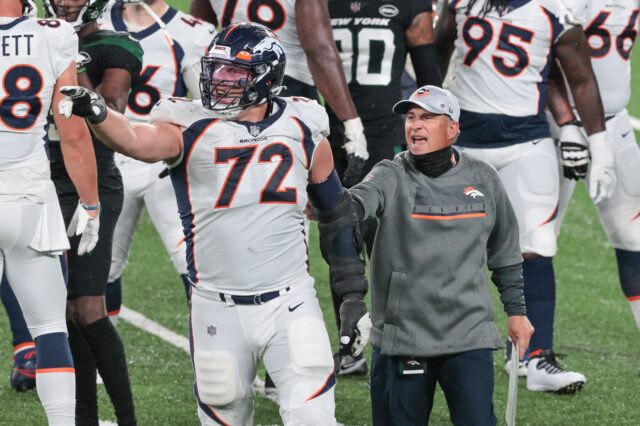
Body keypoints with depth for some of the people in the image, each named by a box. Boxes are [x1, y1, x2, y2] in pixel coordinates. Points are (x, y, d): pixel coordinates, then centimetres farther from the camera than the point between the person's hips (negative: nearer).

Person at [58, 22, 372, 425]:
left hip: (291, 303, 0)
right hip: (219, 312, 0)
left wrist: (353, 294, 11)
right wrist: (96, 113, -48)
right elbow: (139, 141, -27)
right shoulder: (191, 128, -4)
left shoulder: (303, 130, 4)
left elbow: (337, 216, 14)